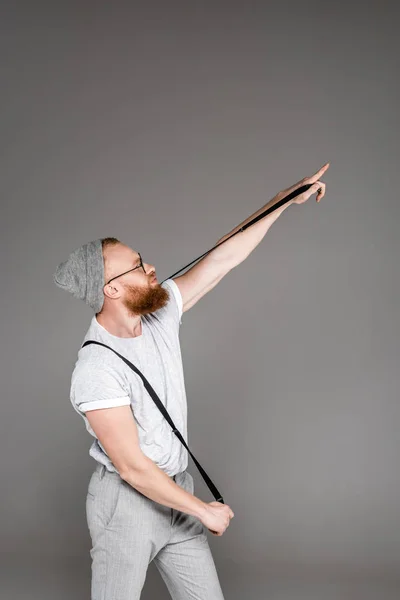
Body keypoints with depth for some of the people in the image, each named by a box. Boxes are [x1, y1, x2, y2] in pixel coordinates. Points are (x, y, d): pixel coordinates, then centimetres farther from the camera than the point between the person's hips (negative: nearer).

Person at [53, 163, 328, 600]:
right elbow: (132, 466, -23)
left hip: (175, 488, 7)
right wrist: (204, 511, -15)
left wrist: (287, 199, 0)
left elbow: (223, 258, 0)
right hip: (126, 500, -7)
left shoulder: (160, 311, -3)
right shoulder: (94, 371, -24)